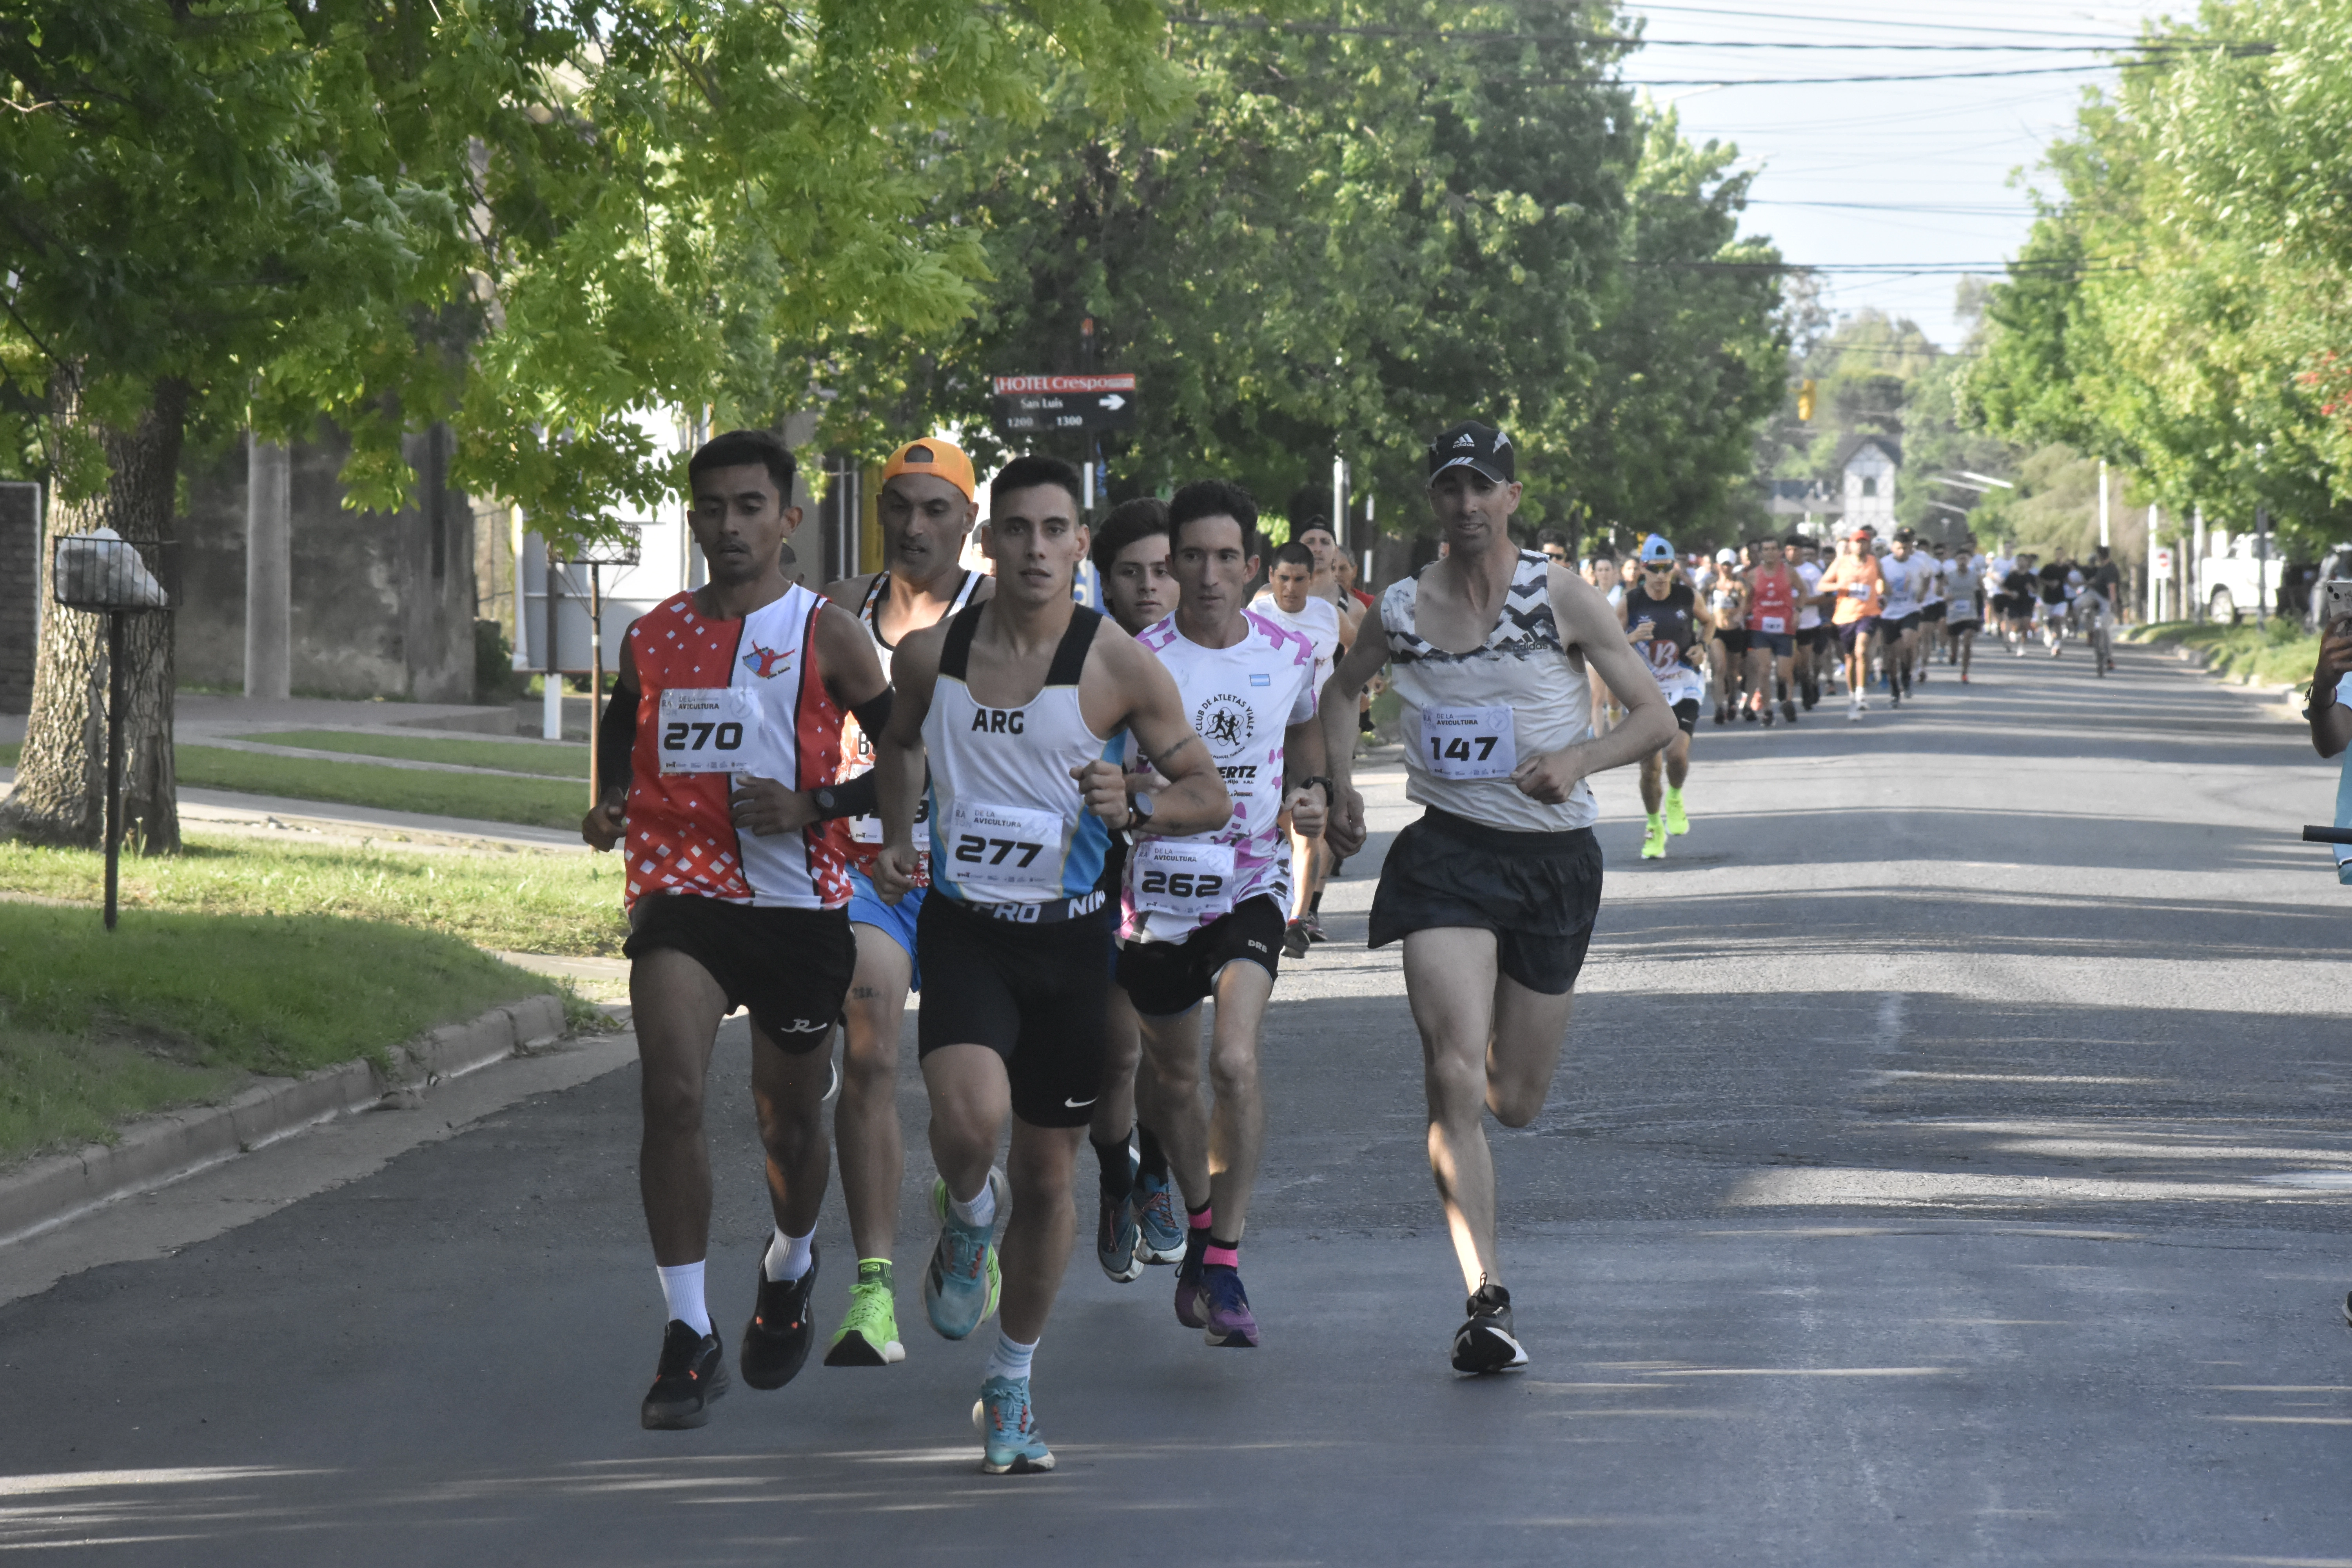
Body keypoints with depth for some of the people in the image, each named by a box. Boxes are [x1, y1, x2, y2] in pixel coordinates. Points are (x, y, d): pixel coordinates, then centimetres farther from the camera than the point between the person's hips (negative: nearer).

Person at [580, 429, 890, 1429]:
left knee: (789, 1119, 12)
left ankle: (790, 1271, 45)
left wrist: (813, 807, -14)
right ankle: (688, 1337, -16)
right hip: (681, 892, 1)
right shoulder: (654, 638, 7)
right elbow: (621, 724, 27)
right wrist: (610, 803, 8)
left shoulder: (827, 636, -4)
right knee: (671, 1094, -19)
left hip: (798, 901, -1)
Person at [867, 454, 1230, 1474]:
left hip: (1068, 938, 0)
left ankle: (1010, 1390, 27)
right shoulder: (931, 655, -1)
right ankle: (966, 1219, 11)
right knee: (969, 1115, -27)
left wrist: (1132, 807, -22)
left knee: (1046, 1174, 8)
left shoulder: (1119, 667, -8)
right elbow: (899, 741, 21)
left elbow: (1209, 794, -2)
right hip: (963, 926, 0)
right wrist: (898, 835, 5)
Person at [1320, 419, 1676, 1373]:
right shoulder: (1403, 608, 2)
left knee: (1516, 1104, 10)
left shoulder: (1561, 598, -3)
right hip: (1448, 854, 0)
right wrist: (1339, 787, 7)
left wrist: (1579, 759, -18)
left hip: (1555, 856, 0)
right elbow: (1341, 691, 23)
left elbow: (1656, 719, 0)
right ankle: (1486, 1300, -21)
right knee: (1455, 1078, -19)